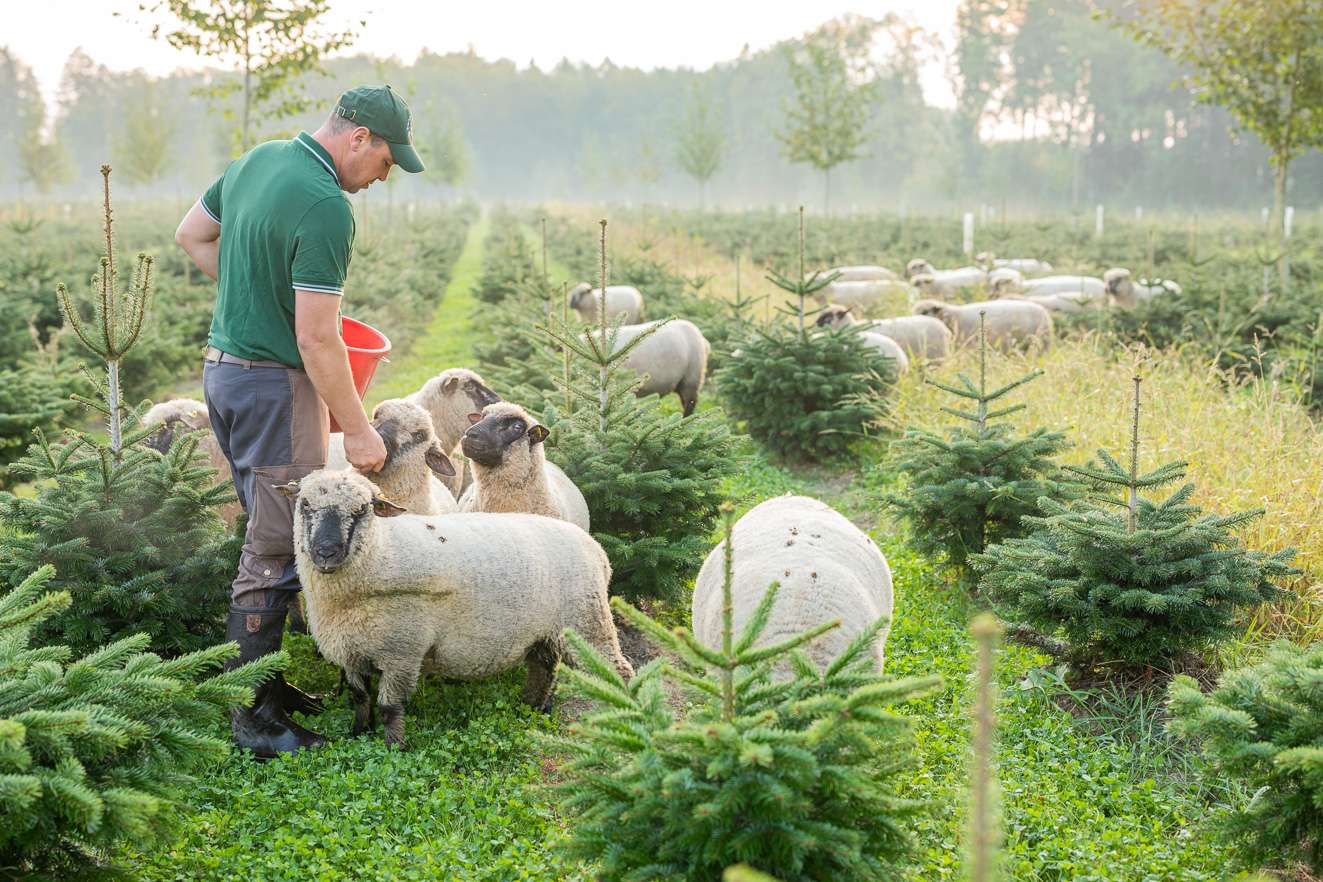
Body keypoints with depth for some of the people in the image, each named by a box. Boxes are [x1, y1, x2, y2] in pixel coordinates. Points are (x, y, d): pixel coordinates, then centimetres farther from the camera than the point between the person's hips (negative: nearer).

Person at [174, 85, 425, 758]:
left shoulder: (257, 159, 6)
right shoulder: (326, 209, -22)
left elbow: (191, 235, 20)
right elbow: (316, 339, -23)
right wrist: (358, 431, -15)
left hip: (222, 368, 9)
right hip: (275, 383, -9)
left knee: (271, 534, 18)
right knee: (276, 552, -2)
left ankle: (270, 682, 26)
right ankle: (257, 719, 5)